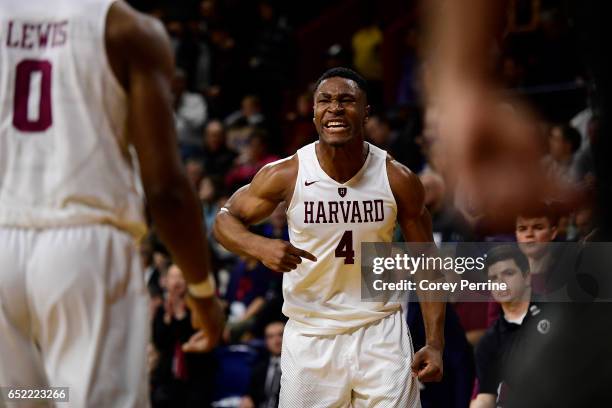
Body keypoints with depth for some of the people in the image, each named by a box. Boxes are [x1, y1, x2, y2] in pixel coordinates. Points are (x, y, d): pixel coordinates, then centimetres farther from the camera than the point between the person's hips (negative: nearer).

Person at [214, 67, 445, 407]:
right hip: (309, 336, 0)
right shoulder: (286, 175, -9)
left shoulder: (398, 180, -7)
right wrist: (260, 247, -21)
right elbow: (225, 219, 2)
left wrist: (435, 344, -6)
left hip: (380, 331, 0)